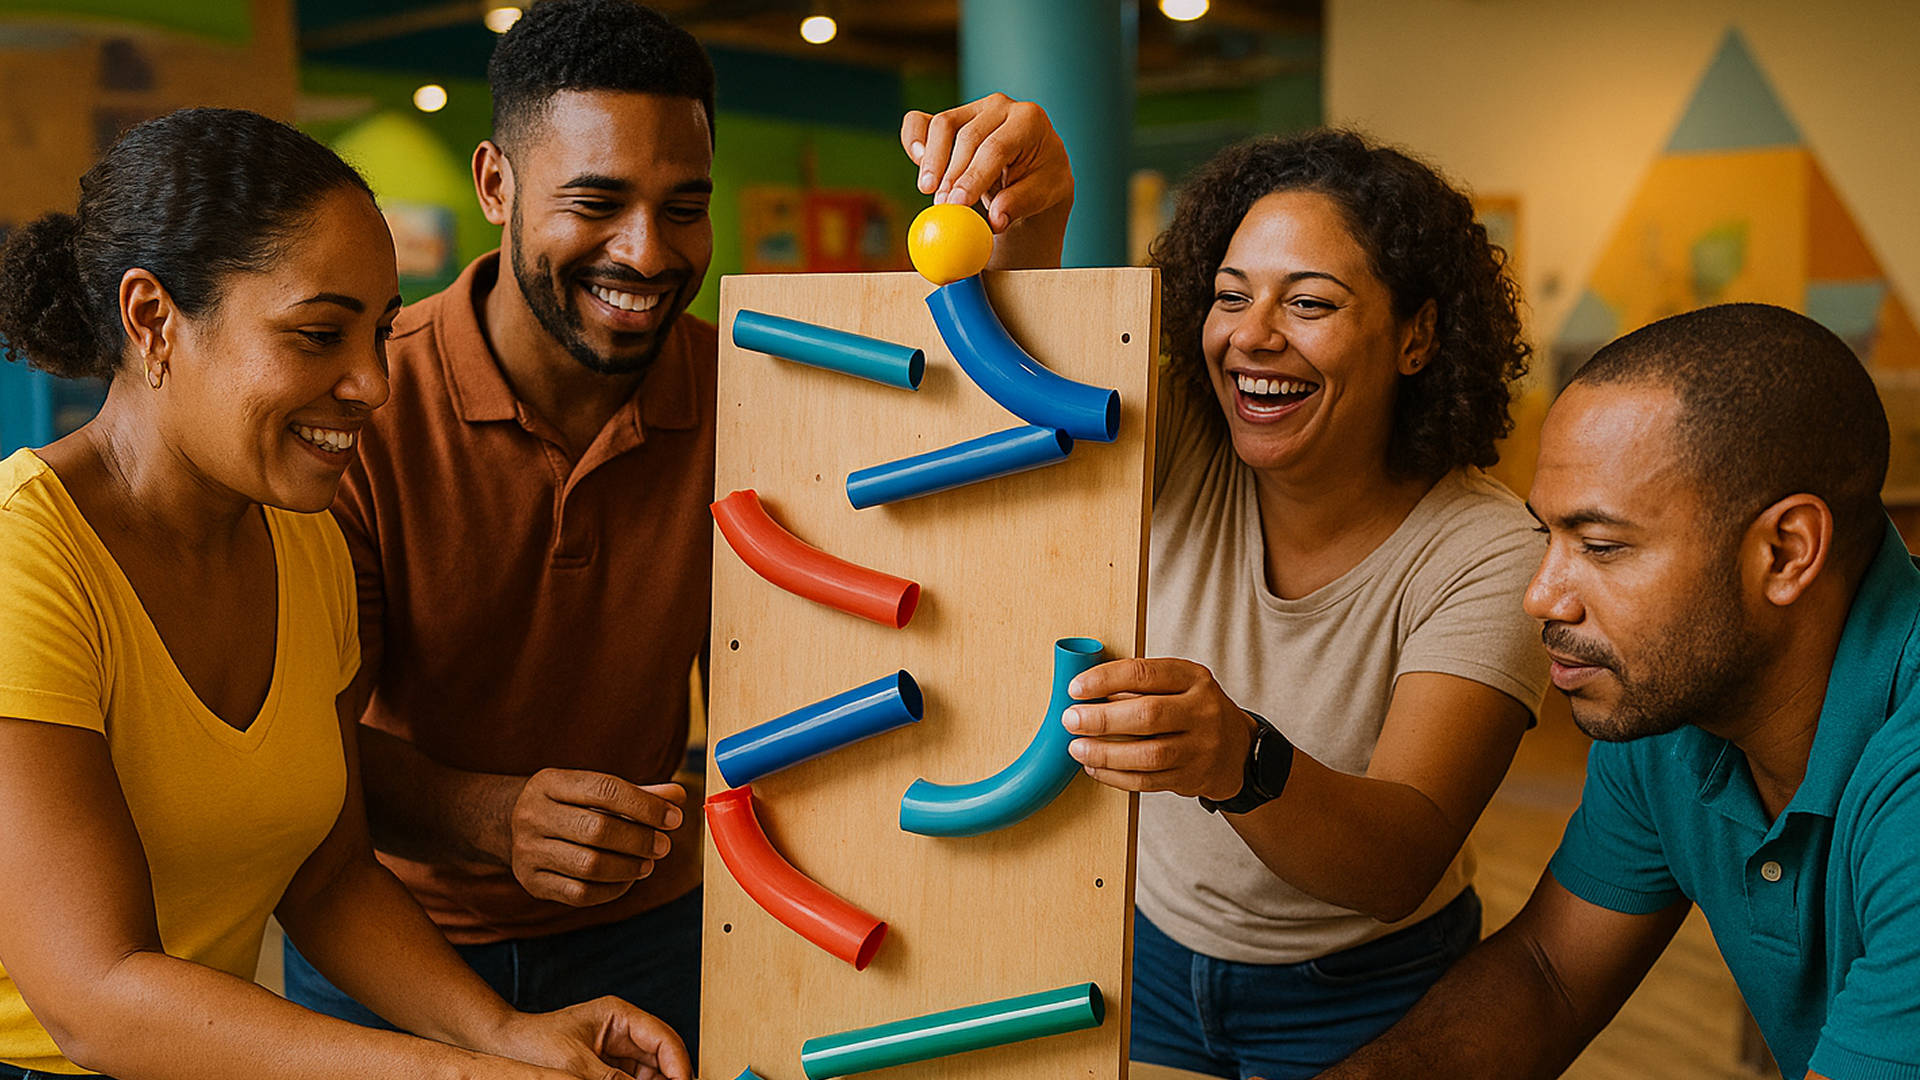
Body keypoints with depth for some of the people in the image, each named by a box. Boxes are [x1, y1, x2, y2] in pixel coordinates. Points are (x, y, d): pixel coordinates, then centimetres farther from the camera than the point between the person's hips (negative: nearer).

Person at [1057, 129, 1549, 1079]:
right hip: (1151, 956, 3)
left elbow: (1402, 868, -34)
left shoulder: (1484, 554, -24)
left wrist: (1244, 764, -54)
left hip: (1360, 999, -3)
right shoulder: (1178, 447, -14)